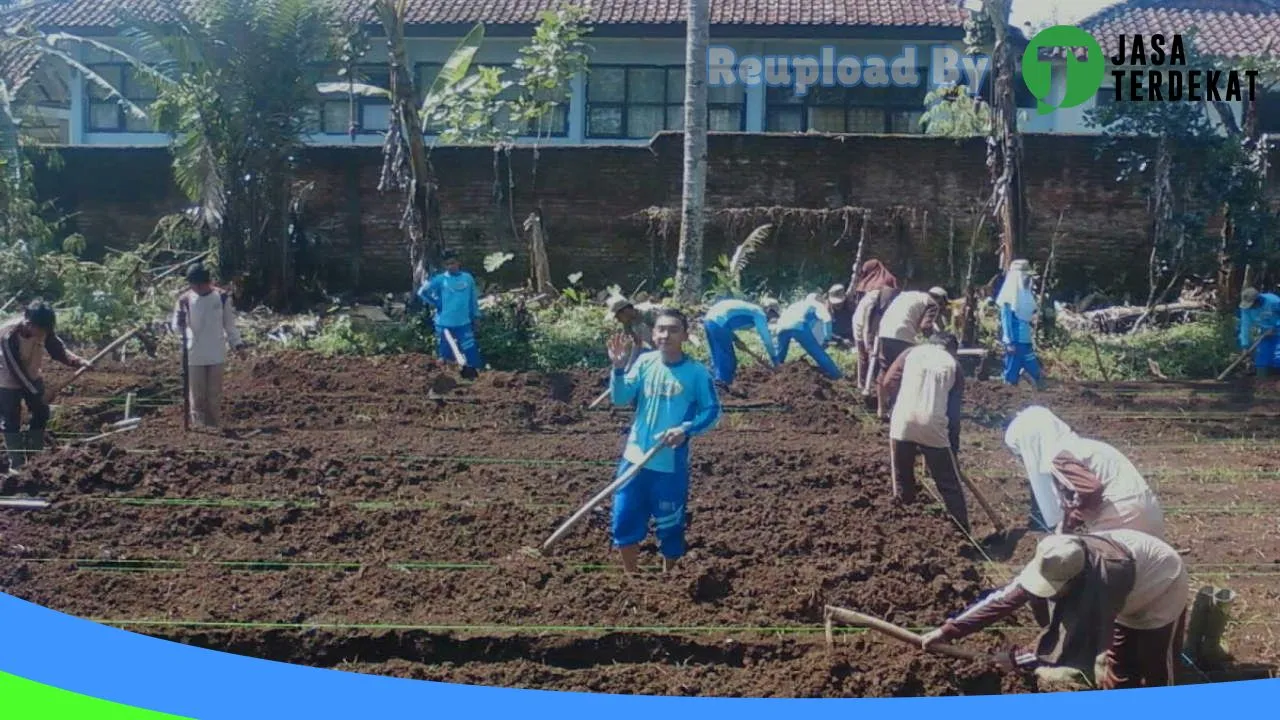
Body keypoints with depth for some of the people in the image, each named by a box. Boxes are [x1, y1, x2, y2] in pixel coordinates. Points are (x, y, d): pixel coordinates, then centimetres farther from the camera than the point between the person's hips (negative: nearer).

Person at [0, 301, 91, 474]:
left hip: (32, 377, 6)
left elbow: (59, 350, -13)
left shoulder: (44, 330, -21)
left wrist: (78, 362, -31)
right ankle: (17, 463, 13)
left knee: (41, 413, 12)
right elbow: (14, 369, -30)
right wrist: (36, 391, -27)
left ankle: (34, 456, 28)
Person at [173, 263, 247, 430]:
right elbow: (176, 326, -4)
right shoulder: (185, 299, -4)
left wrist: (237, 343, -4)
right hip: (194, 356, 0)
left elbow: (230, 325, 7)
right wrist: (180, 320, -27)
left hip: (216, 355, 1)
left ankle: (214, 427, 15)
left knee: (215, 395, 6)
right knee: (197, 395, 3)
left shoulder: (222, 297, -2)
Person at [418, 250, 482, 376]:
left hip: (464, 323, 2)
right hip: (444, 324, -1)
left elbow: (474, 300, 12)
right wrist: (437, 304, -2)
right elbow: (422, 292, -3)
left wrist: (476, 318, 10)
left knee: (472, 353, -3)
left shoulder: (468, 278, 5)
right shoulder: (440, 279, -3)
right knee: (445, 356, 5)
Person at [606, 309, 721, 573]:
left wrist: (686, 430, -23)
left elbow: (712, 411, -6)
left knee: (669, 527, 9)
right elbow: (620, 399, -7)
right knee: (624, 522, 9)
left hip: (671, 464, -3)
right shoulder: (644, 362, 0)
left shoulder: (697, 372, -8)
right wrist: (619, 368, -23)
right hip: (635, 458, 3)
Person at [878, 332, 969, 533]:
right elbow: (954, 411, 10)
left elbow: (886, 383, 4)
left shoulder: (912, 352, 16)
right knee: (949, 485, 9)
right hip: (933, 426, -1)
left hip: (903, 421, 1)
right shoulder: (953, 365, 14)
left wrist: (883, 408, 21)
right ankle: (963, 532, 11)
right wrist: (954, 446, 16)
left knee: (902, 480, 21)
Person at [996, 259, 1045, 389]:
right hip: (1015, 341, -9)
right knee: (1012, 374, -4)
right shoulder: (1010, 295, -12)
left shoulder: (1026, 293, 13)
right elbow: (1005, 319, -15)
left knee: (1036, 372, 8)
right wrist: (1009, 342, -20)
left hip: (1026, 340, 9)